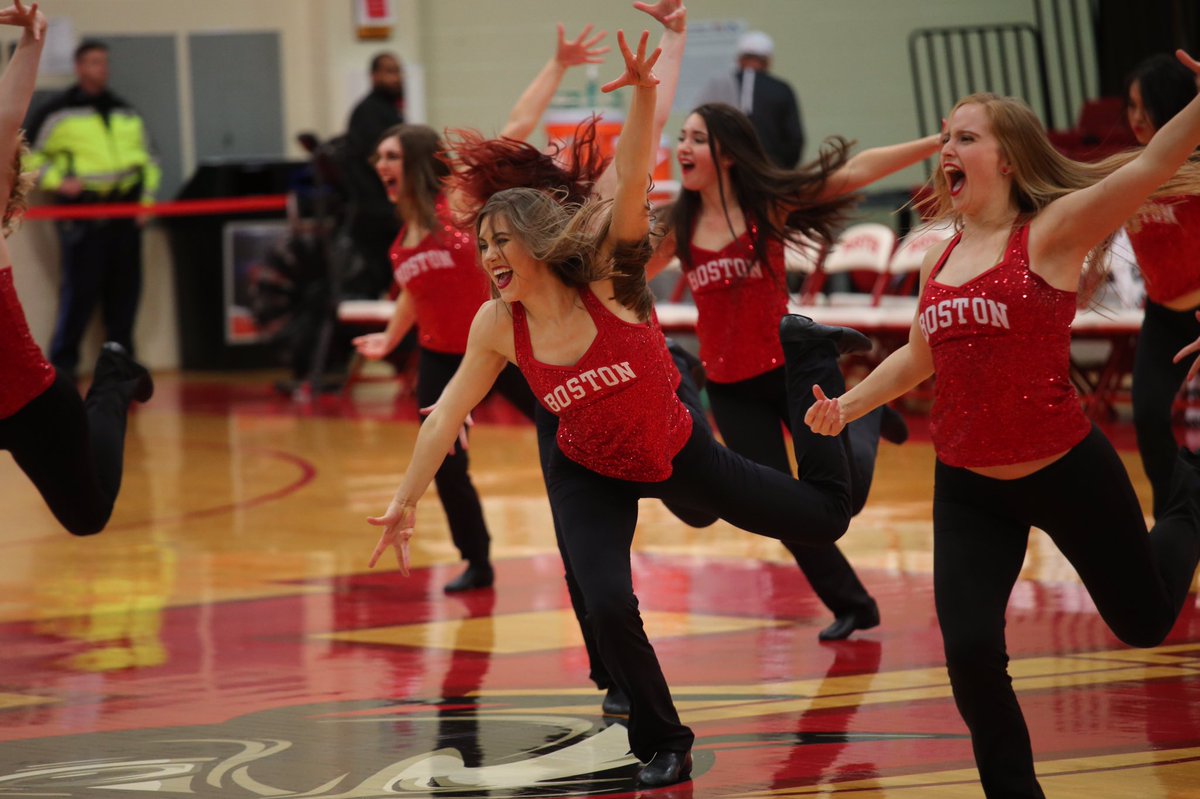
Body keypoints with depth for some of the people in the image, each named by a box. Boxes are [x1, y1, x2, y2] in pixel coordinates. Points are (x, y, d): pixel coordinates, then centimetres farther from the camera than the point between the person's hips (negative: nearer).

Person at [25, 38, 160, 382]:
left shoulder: (126, 113, 17)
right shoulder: (57, 112, 2)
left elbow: (148, 158, 24)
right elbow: (28, 155, 3)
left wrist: (146, 196, 12)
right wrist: (56, 181, -10)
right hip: (83, 216, -5)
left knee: (125, 291, 5)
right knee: (80, 291, -9)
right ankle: (62, 364, -1)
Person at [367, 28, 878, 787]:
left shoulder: (606, 280, -27)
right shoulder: (498, 326, -17)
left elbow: (632, 185, -43)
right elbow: (447, 417, -7)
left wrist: (643, 96, -58)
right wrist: (407, 500, -7)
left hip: (676, 453, -1)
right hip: (589, 474, 1)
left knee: (824, 515, 8)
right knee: (609, 607, -20)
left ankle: (803, 351, 31)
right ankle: (663, 745, 5)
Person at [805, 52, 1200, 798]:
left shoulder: (1051, 232, -12)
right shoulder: (939, 260, 5)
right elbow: (920, 357, 22)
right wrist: (847, 406, 11)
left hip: (1066, 473, -4)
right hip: (968, 489, 4)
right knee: (971, 653, -10)